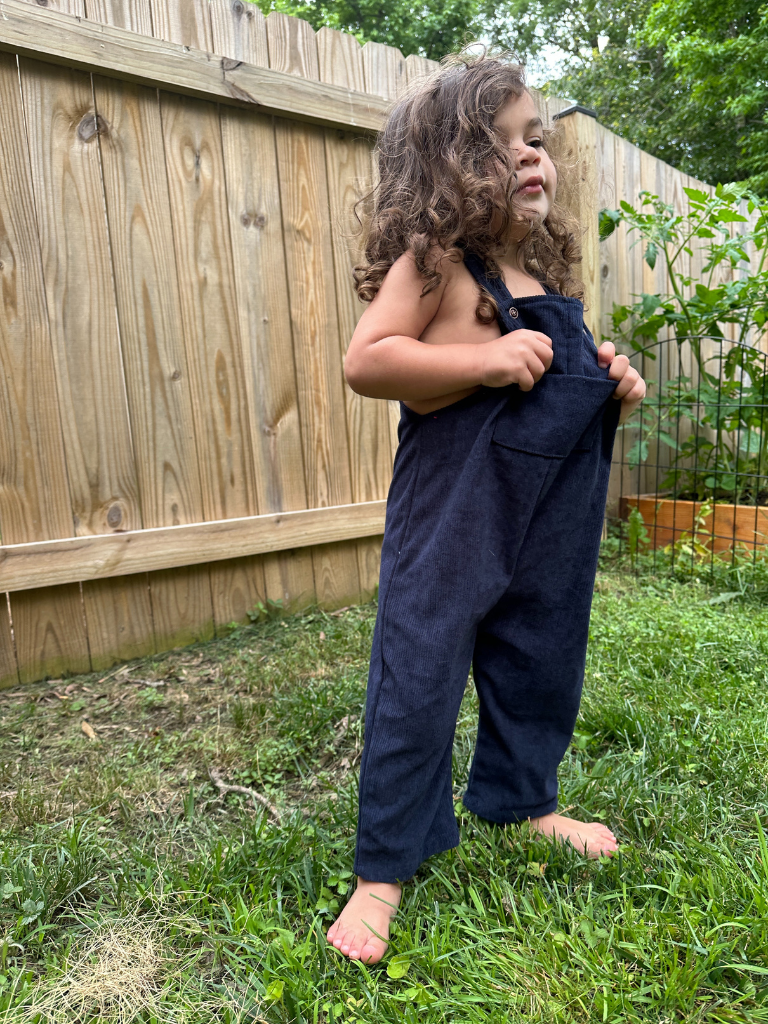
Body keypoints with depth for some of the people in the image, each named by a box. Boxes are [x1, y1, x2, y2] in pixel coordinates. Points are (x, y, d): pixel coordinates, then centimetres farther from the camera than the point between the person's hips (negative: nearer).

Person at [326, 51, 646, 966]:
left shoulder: (545, 270, 15)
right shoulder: (433, 262, -8)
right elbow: (365, 361, -20)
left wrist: (610, 384, 7)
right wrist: (485, 361, -23)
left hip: (550, 509, 8)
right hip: (452, 505, -8)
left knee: (540, 659, 18)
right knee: (418, 675, -3)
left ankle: (523, 798, 43)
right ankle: (384, 866, 15)